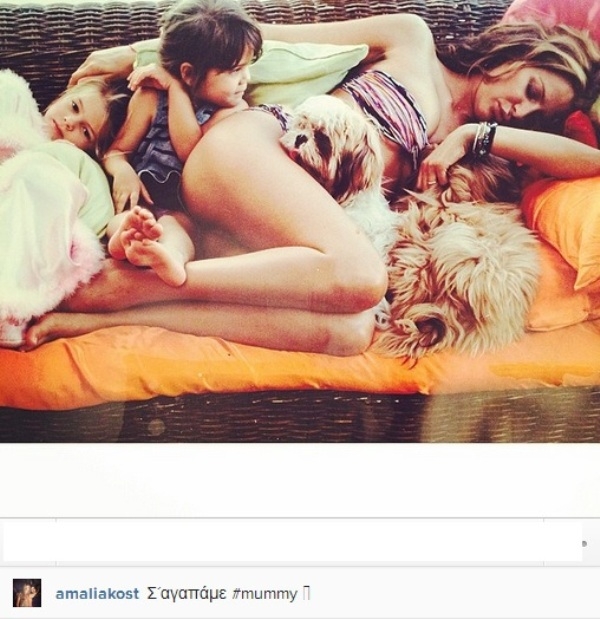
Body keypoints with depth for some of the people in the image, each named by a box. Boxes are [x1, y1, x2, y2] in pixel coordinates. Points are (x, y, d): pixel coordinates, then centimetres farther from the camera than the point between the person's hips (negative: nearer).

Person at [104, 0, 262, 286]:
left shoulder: (233, 110, 4)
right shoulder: (152, 97, 5)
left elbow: (192, 152, -11)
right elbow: (117, 150, 7)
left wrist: (175, 89, -10)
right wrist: (122, 171, -18)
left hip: (184, 208, -2)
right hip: (140, 200, 2)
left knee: (176, 223, -36)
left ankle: (169, 252, -67)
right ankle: (128, 231, -64)